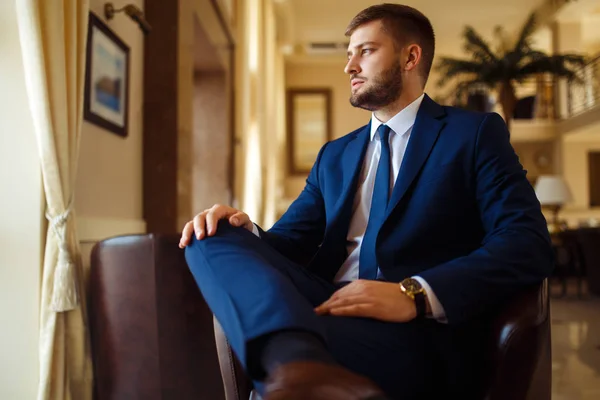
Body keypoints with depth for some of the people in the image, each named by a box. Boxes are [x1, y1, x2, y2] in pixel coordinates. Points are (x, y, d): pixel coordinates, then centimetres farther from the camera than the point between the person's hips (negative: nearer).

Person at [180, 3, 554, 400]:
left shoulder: (475, 132, 8)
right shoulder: (334, 155, 26)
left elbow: (529, 245, -6)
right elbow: (291, 241, 18)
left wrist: (415, 294, -21)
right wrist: (244, 229, -7)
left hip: (418, 333, -7)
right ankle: (299, 366, -40)